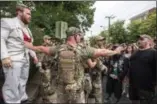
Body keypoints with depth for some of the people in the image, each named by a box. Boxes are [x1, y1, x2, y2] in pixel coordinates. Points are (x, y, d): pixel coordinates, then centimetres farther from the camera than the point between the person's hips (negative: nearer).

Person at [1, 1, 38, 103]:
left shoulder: (27, 29, 18)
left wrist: (34, 55, 16)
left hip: (25, 59, 8)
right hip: (13, 60, -8)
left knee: (23, 83, 14)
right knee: (13, 85, -4)